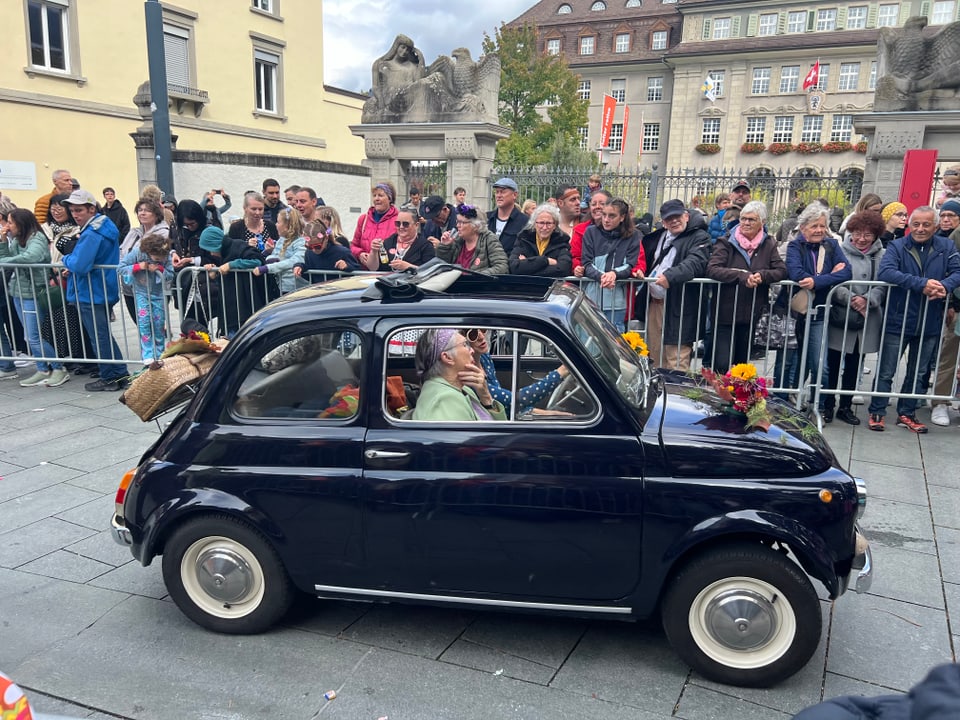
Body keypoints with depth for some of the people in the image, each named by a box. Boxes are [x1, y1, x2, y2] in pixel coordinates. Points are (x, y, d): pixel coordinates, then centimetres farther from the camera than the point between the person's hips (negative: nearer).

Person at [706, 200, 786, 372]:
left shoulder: (769, 245, 10)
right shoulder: (726, 243, -1)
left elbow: (782, 271, 1)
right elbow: (712, 269, -15)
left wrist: (762, 275, -19)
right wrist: (742, 276, -26)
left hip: (752, 316, 3)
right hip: (725, 315, -3)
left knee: (742, 363, 13)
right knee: (722, 365, -9)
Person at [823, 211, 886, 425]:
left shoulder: (882, 256, 2)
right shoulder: (840, 251, -5)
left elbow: (882, 286, -2)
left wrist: (867, 300, -19)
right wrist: (851, 299, -22)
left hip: (867, 321, 3)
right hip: (840, 319, -3)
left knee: (854, 365, 13)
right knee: (833, 364, 4)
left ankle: (846, 406, 25)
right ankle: (828, 405, 17)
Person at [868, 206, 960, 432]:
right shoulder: (897, 247, -7)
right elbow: (885, 272, -23)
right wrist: (921, 284, -30)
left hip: (930, 324, 4)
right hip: (898, 322, -4)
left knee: (919, 373, 14)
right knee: (886, 371, 4)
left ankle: (906, 414, 27)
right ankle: (877, 412, 14)